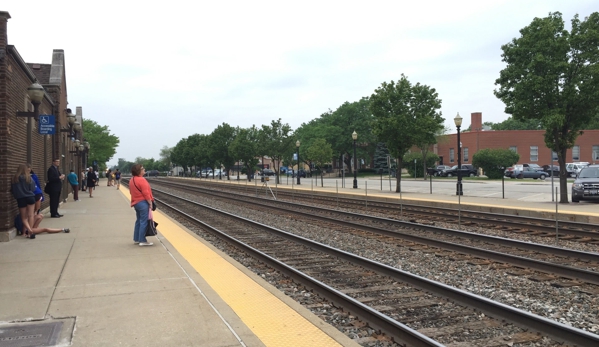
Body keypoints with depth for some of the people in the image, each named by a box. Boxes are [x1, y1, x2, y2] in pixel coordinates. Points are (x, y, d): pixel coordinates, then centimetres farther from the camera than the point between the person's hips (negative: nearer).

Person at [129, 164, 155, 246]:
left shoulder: (132, 180, 11)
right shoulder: (141, 180, -17)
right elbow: (146, 193, -20)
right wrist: (150, 202, -12)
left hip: (136, 202, 10)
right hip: (143, 202, -10)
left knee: (139, 221, 18)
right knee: (144, 221, -5)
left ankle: (136, 239, 24)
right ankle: (142, 241, -4)